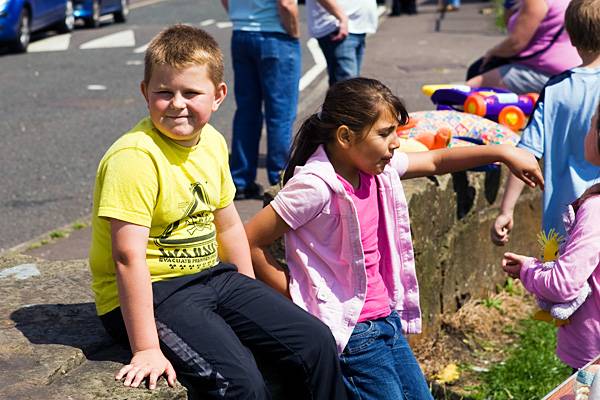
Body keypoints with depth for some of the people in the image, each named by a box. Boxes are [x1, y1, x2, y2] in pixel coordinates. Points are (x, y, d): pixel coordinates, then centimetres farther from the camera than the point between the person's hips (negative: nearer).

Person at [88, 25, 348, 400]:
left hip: (212, 276, 8)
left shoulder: (212, 142, 3)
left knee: (315, 341, 1)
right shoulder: (134, 157, -22)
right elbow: (129, 256, -26)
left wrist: (252, 297, 20)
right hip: (152, 293, -8)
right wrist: (147, 349, -28)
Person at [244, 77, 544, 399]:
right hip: (350, 333, -8)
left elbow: (436, 161, 17)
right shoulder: (315, 186, -23)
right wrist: (295, 297, -13)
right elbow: (250, 241, -20)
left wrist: (502, 152, 13)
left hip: (387, 321, 8)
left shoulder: (379, 170, 1)